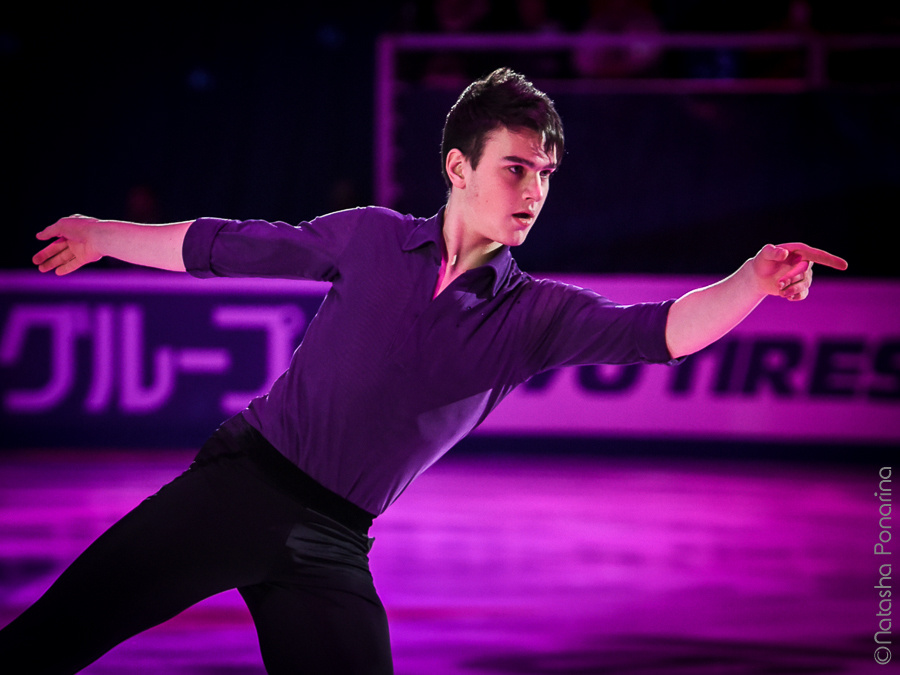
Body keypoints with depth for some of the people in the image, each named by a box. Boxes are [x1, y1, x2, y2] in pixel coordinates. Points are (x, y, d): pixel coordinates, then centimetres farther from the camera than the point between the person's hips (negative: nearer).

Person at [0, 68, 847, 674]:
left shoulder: (540, 315, 0)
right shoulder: (371, 238, 2)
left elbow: (660, 329, -16)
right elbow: (232, 247, 15)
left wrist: (752, 281, -36)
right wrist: (103, 236, 23)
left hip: (331, 547, 1)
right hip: (241, 479, -1)